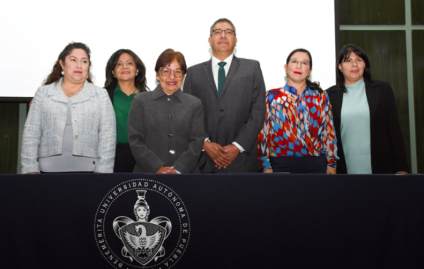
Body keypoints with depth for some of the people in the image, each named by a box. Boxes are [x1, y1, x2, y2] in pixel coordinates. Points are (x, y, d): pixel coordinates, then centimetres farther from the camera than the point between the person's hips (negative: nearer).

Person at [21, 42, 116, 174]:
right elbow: (31, 134, 8)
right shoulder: (43, 93, 13)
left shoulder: (101, 95, 9)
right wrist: (31, 170, 0)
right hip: (50, 169, 1)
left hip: (87, 168, -1)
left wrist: (102, 171, -7)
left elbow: (107, 138, 2)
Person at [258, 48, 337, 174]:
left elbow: (329, 132, 10)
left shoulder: (321, 97, 11)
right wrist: (266, 166, -2)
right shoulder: (272, 96, 7)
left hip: (316, 165, 1)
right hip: (282, 165, -1)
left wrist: (331, 164, 4)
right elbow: (264, 133, 4)